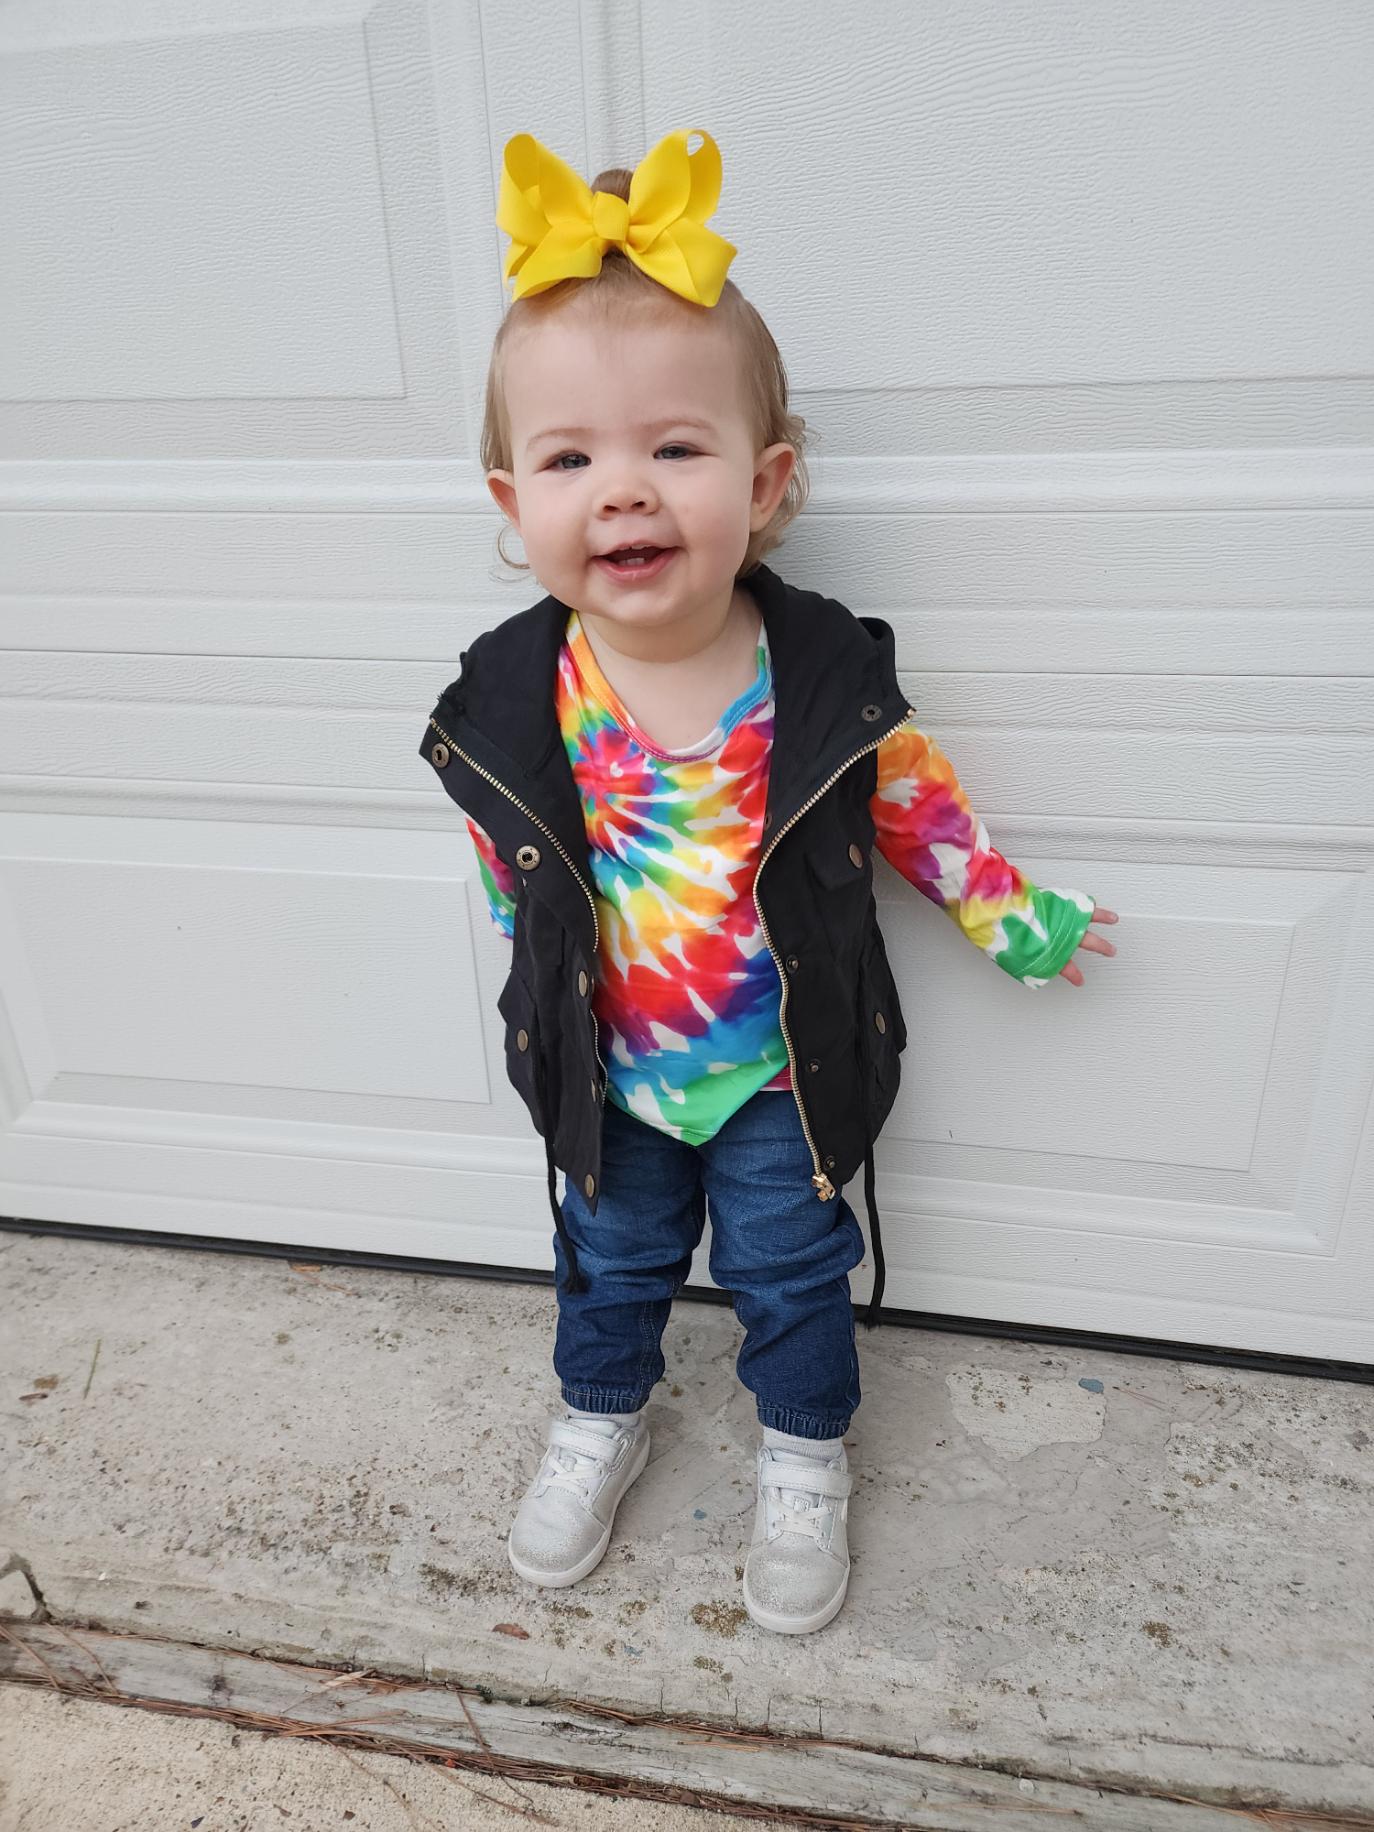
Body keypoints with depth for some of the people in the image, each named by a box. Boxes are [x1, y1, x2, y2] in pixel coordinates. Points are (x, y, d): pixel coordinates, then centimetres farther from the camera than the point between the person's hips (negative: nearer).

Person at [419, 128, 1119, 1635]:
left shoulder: (828, 680, -23)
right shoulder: (507, 705, -19)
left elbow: (916, 807, -5)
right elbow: (513, 874, -1)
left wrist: (1020, 922, 2)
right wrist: (561, 995, 9)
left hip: (782, 1072, -1)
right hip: (608, 1077, 2)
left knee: (790, 1272, 19)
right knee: (610, 1261, 25)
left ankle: (804, 1457, 48)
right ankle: (599, 1419, 55)